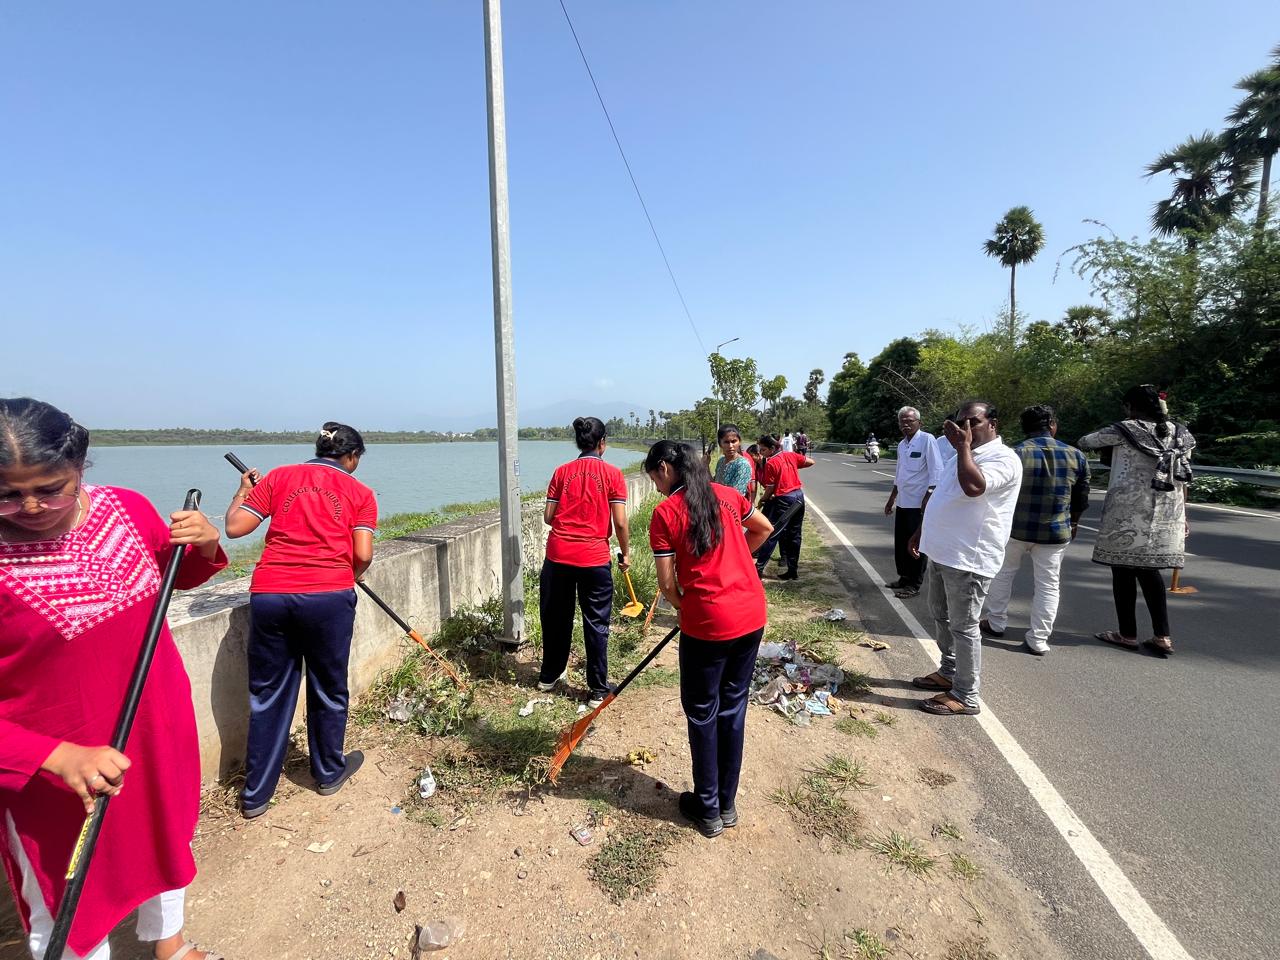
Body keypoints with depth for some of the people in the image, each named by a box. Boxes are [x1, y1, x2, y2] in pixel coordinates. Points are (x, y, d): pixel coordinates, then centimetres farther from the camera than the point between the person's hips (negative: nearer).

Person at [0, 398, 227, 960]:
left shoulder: (127, 509, -11)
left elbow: (179, 577, 8)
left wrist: (204, 547, -14)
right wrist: (60, 758, -32)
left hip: (159, 733, 5)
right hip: (55, 774, -5)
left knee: (166, 840, 29)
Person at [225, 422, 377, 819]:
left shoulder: (278, 477, 11)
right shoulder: (359, 492, 6)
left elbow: (234, 527, 7)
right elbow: (363, 555, -3)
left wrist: (243, 491, 24)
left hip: (269, 594, 2)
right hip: (329, 596, -2)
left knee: (268, 693, 16)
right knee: (328, 689, 16)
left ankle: (256, 793, 27)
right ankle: (329, 773, 35)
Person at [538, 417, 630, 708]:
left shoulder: (561, 471, 5)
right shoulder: (612, 474, -4)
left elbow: (548, 517, 5)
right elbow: (620, 522, -7)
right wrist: (626, 553, 7)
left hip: (557, 556, 3)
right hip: (594, 559, -3)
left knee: (555, 618, 18)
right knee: (596, 625, 9)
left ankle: (549, 676, 35)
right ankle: (598, 690, 18)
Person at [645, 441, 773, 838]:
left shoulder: (665, 513, -10)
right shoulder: (726, 494, 5)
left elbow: (667, 584, -9)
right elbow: (764, 529, 21)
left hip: (706, 625, -6)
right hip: (751, 616, 6)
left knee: (702, 714, 13)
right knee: (733, 708, 18)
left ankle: (708, 809, 29)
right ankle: (727, 804, 34)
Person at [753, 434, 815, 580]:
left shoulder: (770, 463, -12)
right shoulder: (790, 455, 7)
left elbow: (770, 488, -10)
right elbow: (811, 462, 14)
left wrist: (762, 500, 5)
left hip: (784, 500, -7)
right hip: (799, 497, 7)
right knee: (794, 535, 12)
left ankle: (759, 567, -4)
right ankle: (793, 570, 18)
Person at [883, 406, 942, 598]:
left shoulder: (926, 440, -11)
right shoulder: (902, 444, 12)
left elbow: (935, 472, -14)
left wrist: (927, 498, -20)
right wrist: (891, 499, 24)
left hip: (919, 504, -7)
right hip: (903, 503, 7)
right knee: (900, 543, 14)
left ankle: (914, 584, 12)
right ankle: (904, 578, 28)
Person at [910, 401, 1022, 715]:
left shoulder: (1003, 459, -15)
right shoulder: (963, 455, 16)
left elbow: (973, 487, -34)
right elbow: (937, 496, 23)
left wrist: (963, 446, -23)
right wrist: (921, 531, 22)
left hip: (969, 559, -9)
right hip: (942, 553, 10)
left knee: (963, 627, 0)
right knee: (941, 617, 21)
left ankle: (965, 696, 13)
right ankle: (949, 672, 38)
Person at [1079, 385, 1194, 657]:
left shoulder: (1125, 430, -7)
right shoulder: (1178, 434, 10)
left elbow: (1084, 442, 4)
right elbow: (1183, 479, 12)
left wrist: (1107, 447, 25)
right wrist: (1182, 516, 18)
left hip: (1128, 513, -6)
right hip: (1165, 516, 6)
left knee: (1124, 571, 4)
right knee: (1149, 570, 14)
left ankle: (1128, 635, 13)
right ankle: (1162, 637, 12)